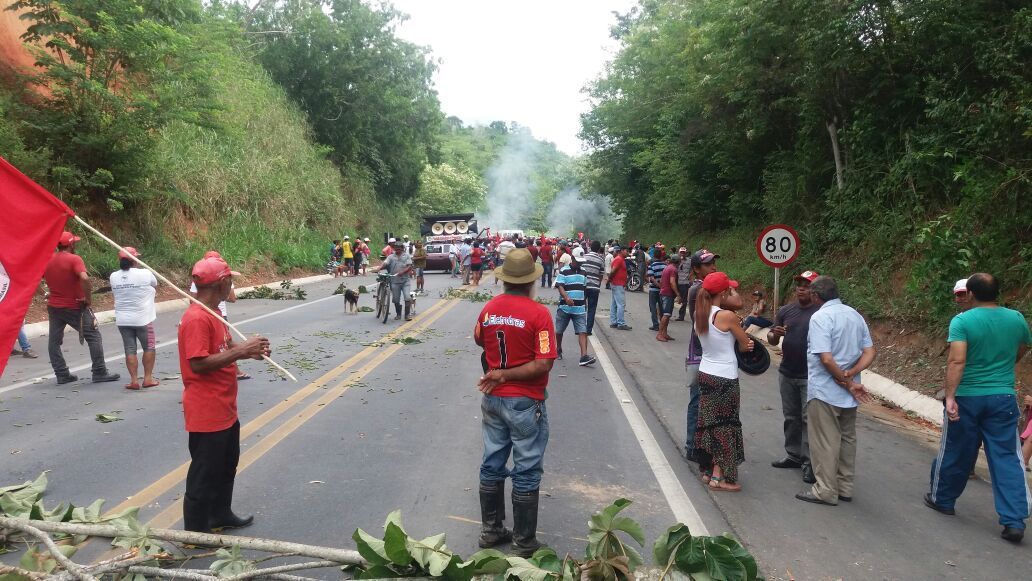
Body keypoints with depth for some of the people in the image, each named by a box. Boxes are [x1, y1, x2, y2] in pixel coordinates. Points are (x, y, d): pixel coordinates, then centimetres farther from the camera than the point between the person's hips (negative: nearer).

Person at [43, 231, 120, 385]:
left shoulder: (47, 260, 4)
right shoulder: (74, 259, -15)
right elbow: (84, 278, -31)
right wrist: (89, 297, -20)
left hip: (54, 307, 6)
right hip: (75, 307, -6)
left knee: (54, 341, 13)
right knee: (94, 337, 1)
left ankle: (62, 374, 13)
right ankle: (99, 373, -1)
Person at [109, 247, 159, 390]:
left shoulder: (113, 277, 0)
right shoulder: (144, 274, -12)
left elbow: (114, 292, 13)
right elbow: (155, 284, 6)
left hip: (122, 320, 3)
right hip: (142, 319, -3)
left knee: (130, 350, 7)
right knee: (149, 348, 11)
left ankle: (134, 380, 5)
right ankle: (148, 378, 11)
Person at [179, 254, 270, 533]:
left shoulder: (213, 314, 10)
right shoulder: (196, 318, -22)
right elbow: (198, 364, -27)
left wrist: (247, 351, 1)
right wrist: (241, 350, -26)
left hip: (224, 410, 11)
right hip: (206, 413, -10)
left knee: (226, 466, 24)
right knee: (204, 474, 2)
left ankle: (221, 515, 41)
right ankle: (195, 533, 16)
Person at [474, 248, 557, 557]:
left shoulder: (489, 308, -1)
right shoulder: (538, 313, -18)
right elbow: (544, 364, -23)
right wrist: (505, 375, -17)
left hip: (492, 399, 6)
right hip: (525, 403, -6)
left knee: (492, 466, 16)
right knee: (526, 474, 6)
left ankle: (491, 530, 29)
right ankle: (524, 542, 16)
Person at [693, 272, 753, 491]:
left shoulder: (700, 315, 2)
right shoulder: (727, 316, -19)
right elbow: (746, 344, -9)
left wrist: (739, 341, -1)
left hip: (705, 373, 7)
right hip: (725, 378, -7)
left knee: (709, 422, 16)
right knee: (725, 425, 4)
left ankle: (708, 470, 25)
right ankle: (719, 477, 9)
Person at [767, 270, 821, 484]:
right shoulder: (785, 310, 6)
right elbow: (772, 340, 10)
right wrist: (774, 334, -13)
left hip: (811, 377, -5)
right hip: (786, 374, 6)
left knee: (809, 419, -2)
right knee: (791, 417, 15)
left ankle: (810, 463, 4)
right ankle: (793, 455, 27)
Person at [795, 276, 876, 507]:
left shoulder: (820, 317, -17)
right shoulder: (855, 315, 8)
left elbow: (826, 358, -24)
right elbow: (869, 353, 5)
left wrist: (847, 382, -13)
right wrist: (851, 374, -8)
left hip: (824, 392, -8)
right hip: (848, 394, 8)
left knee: (824, 442, 2)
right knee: (847, 439, 16)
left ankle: (826, 491, 9)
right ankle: (845, 487, 25)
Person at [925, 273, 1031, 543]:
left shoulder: (962, 321, -12)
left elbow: (956, 361, -21)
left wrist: (950, 396, -22)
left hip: (967, 398, -3)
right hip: (1004, 398, 3)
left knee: (956, 452, 12)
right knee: (1007, 457, 5)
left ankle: (942, 499, 30)